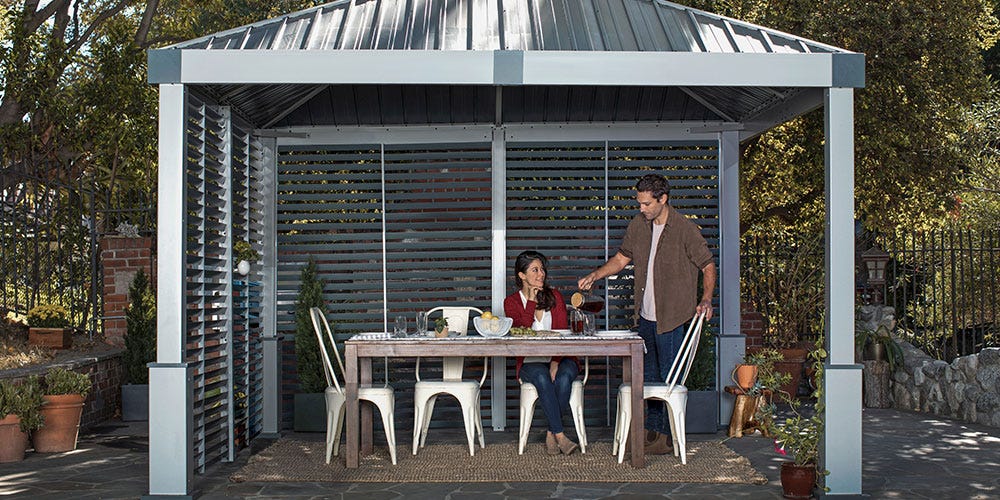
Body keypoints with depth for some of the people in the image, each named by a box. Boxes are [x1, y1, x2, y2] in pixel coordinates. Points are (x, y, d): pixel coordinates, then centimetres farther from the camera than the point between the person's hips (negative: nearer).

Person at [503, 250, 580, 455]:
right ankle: (560, 435, -35)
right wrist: (531, 302, -12)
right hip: (531, 362, -1)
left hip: (559, 358, 1)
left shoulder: (555, 296, 9)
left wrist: (556, 361, -16)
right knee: (542, 377, -35)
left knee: (564, 376, -33)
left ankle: (551, 434, -20)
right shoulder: (512, 302, 6)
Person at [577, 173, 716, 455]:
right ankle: (652, 429, 28)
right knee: (649, 376, 16)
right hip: (645, 315, 7)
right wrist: (594, 276, 4)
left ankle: (669, 437, 7)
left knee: (669, 378, -2)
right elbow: (622, 258, 17)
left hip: (671, 316, -7)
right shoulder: (639, 225, 6)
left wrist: (706, 300, -19)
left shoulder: (685, 229, -13)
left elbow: (708, 267, -5)